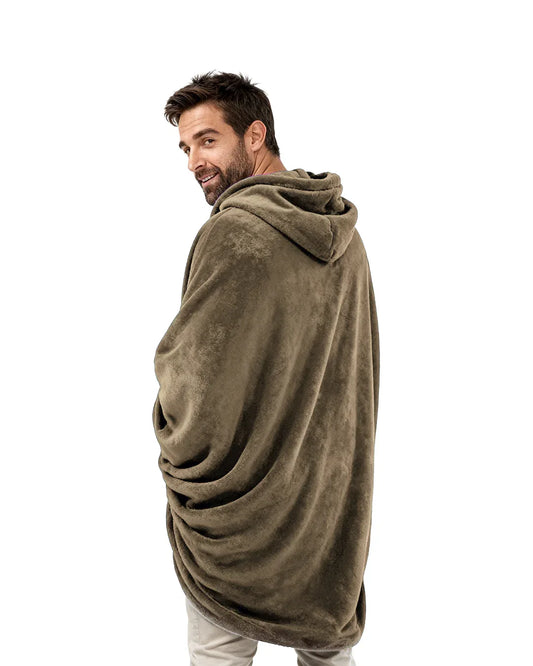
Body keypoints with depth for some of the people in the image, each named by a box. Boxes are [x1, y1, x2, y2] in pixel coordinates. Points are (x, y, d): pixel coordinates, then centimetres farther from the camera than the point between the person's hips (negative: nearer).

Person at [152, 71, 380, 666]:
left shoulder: (235, 230, -20)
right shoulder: (342, 232, 4)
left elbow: (189, 377, -19)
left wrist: (182, 474, -1)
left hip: (244, 508, -7)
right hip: (337, 502, 7)